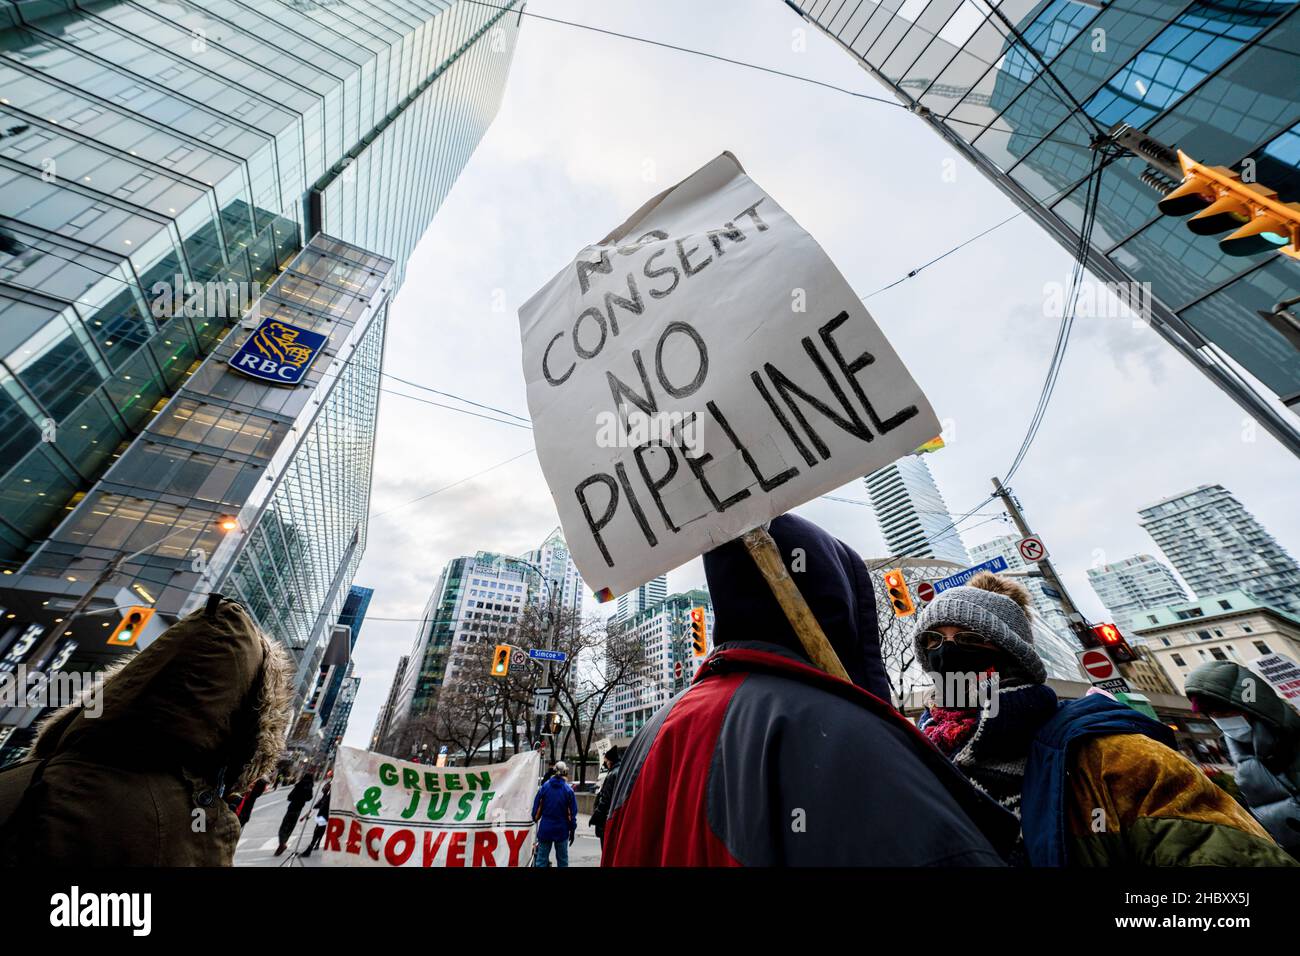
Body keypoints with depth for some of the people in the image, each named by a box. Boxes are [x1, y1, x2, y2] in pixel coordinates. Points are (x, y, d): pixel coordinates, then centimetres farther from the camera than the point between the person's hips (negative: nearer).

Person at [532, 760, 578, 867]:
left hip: (545, 828, 1)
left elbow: (537, 806, -4)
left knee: (541, 858, 13)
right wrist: (572, 830, 4)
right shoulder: (568, 790, -11)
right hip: (561, 829, -1)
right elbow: (572, 812, -6)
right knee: (562, 859, 15)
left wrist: (535, 819, 12)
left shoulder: (544, 786, -8)